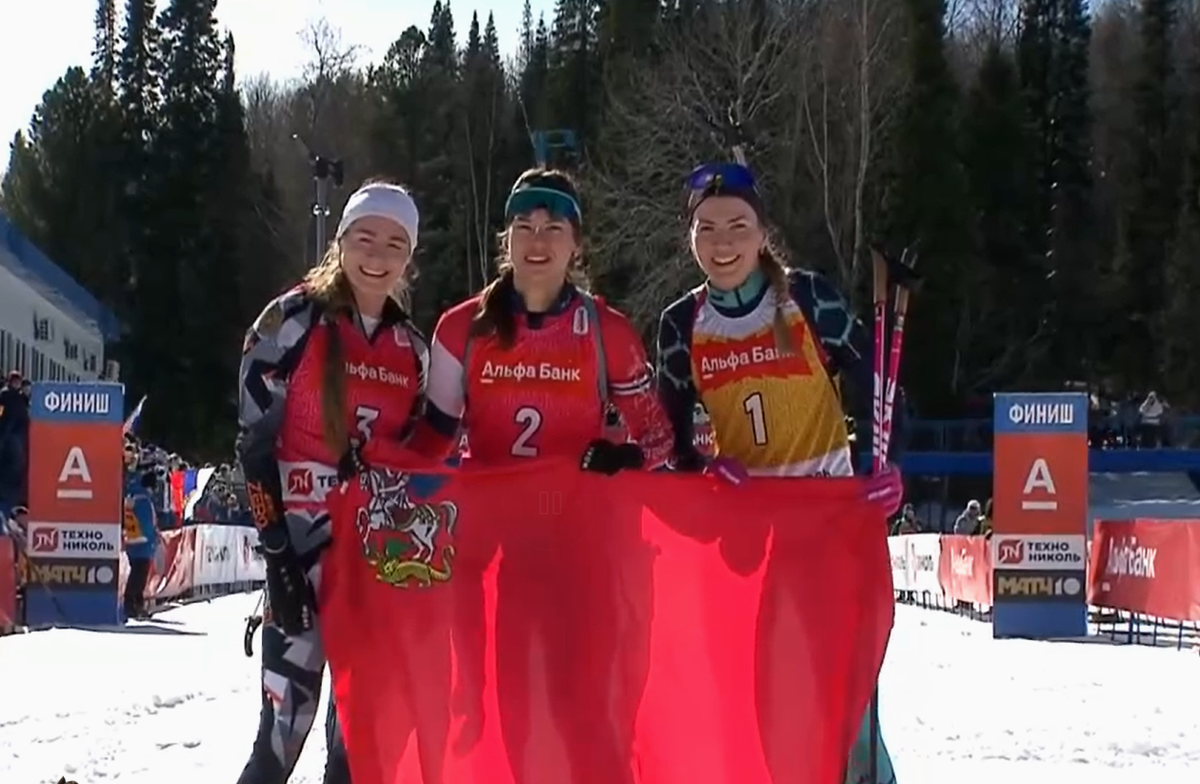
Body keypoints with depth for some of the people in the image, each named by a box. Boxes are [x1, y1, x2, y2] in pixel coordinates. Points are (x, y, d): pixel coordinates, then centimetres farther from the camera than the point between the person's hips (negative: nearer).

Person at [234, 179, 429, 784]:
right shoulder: (294, 321, -5)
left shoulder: (412, 347, 11)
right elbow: (255, 442, -8)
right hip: (302, 541, -5)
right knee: (289, 715, -11)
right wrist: (277, 552, -15)